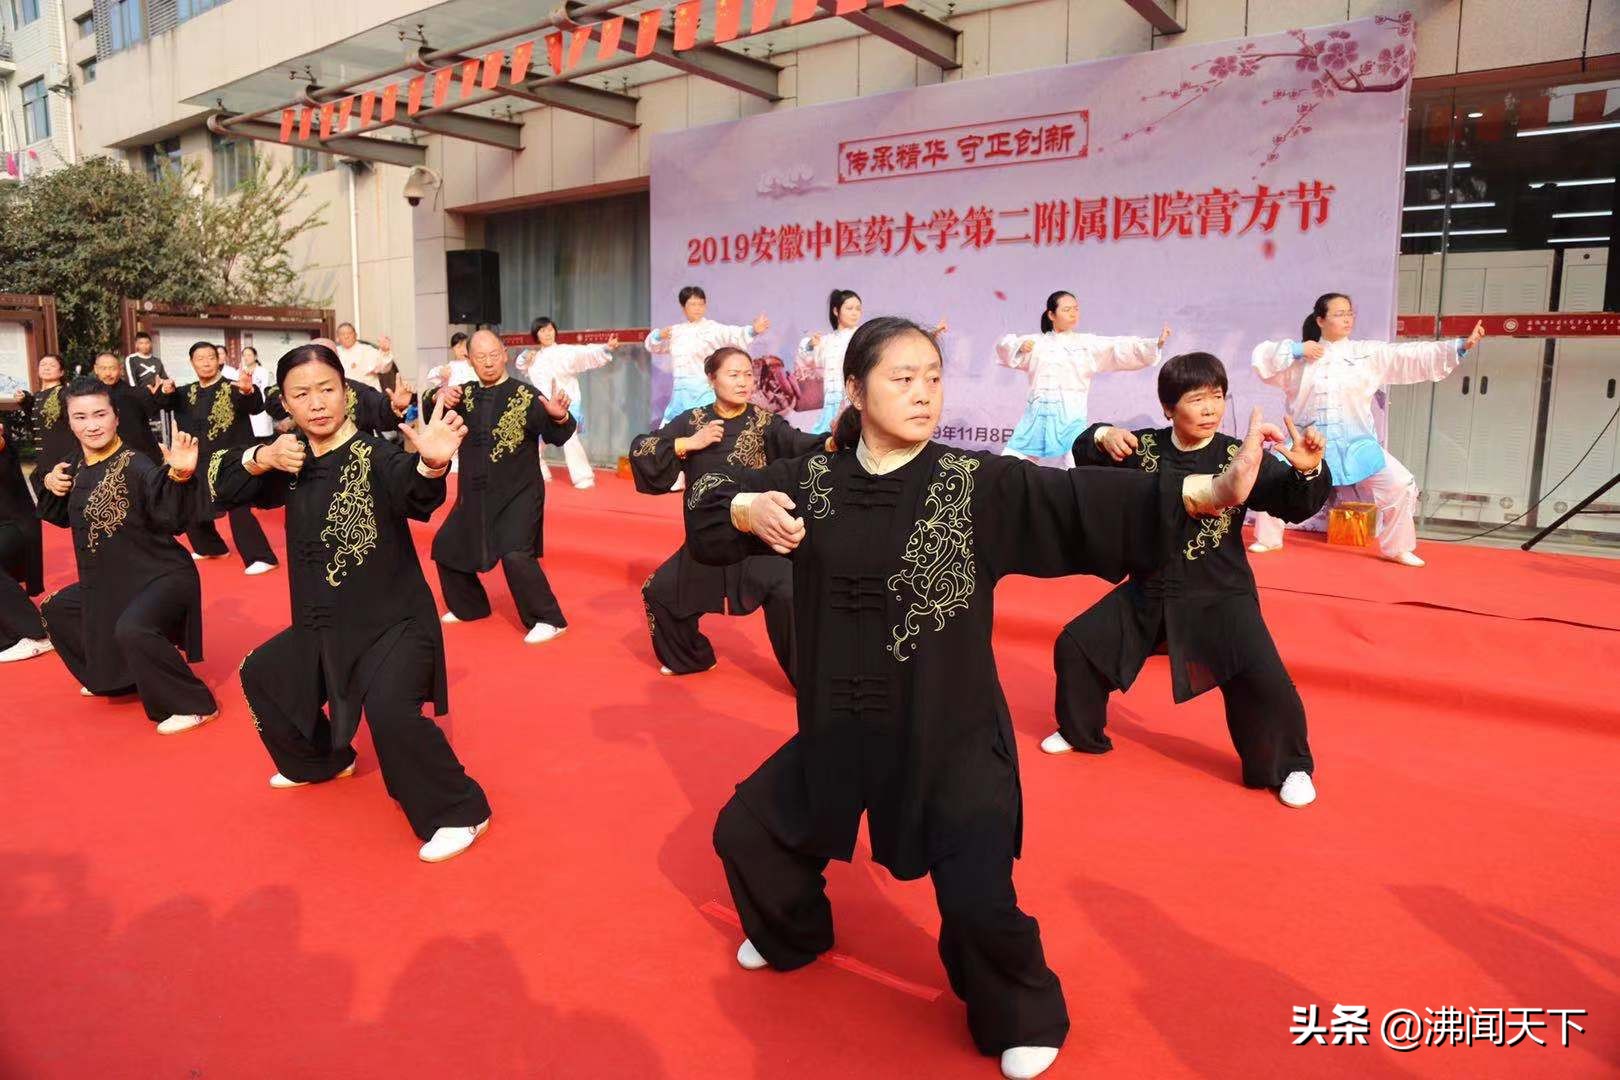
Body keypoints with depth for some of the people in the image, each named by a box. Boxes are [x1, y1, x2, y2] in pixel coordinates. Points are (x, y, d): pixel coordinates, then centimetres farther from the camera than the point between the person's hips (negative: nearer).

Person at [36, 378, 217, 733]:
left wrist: (179, 475, -58)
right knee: (55, 610, 26)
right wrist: (51, 488, 0)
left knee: (132, 629, -35)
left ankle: (194, 706, -16)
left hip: (164, 576, -10)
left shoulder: (135, 466, -23)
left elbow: (176, 517, -40)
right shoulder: (77, 467, 2)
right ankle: (109, 677, 43)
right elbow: (63, 518, 19)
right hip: (108, 582, 10)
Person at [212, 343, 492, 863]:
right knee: (261, 674, 25)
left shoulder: (376, 456, -21)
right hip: (322, 627, 8)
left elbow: (414, 492, -41)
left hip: (395, 623, -8)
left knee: (388, 709, -30)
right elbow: (225, 489, 1)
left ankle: (458, 812, -10)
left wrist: (431, 464, -66)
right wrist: (260, 459, -20)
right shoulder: (292, 462, 1)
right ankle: (320, 761, 48)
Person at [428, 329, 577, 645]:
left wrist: (559, 417, -40)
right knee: (446, 546, 15)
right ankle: (469, 606, 36)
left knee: (515, 555, -22)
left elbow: (556, 437, -18)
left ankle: (547, 619, -8)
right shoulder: (466, 394, 4)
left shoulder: (525, 395, -10)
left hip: (518, 495, -6)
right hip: (474, 494, 7)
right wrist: (439, 398, -24)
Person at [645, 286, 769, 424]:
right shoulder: (676, 330, 14)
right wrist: (659, 336, 3)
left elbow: (735, 335, -23)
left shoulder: (712, 328, -5)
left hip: (704, 391, -6)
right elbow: (654, 347, 26)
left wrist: (753, 330, -43)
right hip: (681, 392, 6)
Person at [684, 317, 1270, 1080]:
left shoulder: (980, 485, -12)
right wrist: (746, 510, -20)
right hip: (840, 728, 4)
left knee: (979, 902, -12)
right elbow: (706, 500, 3)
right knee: (745, 829, 17)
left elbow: (1084, 501, -22)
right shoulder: (814, 479, -4)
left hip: (952, 738, -4)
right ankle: (793, 934, 50)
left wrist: (1209, 491, -35)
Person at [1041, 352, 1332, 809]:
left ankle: (1288, 767, 10)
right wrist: (1103, 437, -21)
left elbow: (1296, 503, -16)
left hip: (1220, 597, -3)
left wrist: (1308, 471, -38)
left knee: (1263, 679, -18)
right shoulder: (1143, 447, -4)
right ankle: (1081, 732, 30)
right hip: (1147, 593, 3)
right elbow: (1085, 457, 2)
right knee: (1074, 645, 4)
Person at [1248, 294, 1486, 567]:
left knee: (1401, 485, -9)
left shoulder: (1369, 353, 0)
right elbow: (1262, 358, -3)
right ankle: (1269, 538, 16)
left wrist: (1461, 346, -17)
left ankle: (1396, 548, 13)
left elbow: (1412, 356, -7)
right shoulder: (1301, 355, 1)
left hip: (1356, 444, 0)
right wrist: (1295, 349, -15)